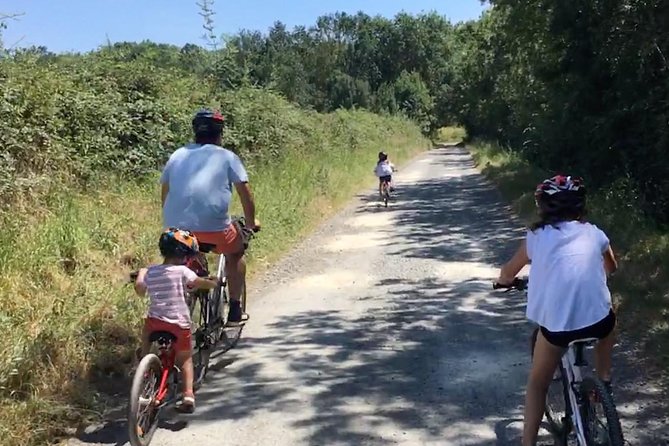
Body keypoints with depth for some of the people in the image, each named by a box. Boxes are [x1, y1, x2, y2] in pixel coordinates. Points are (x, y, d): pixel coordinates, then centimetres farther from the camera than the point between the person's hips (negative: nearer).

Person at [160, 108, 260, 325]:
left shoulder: (178, 155, 19)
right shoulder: (227, 157, 8)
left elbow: (165, 193, 22)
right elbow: (245, 192, 8)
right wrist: (251, 222, 22)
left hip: (177, 227, 4)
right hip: (213, 227, -3)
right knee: (236, 253, 24)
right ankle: (234, 311, 23)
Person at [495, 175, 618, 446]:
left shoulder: (537, 236, 10)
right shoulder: (594, 234, 14)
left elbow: (507, 274, 20)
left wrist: (504, 281, 43)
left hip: (556, 325, -1)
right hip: (597, 320, 1)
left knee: (537, 383, 21)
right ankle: (605, 382, 41)